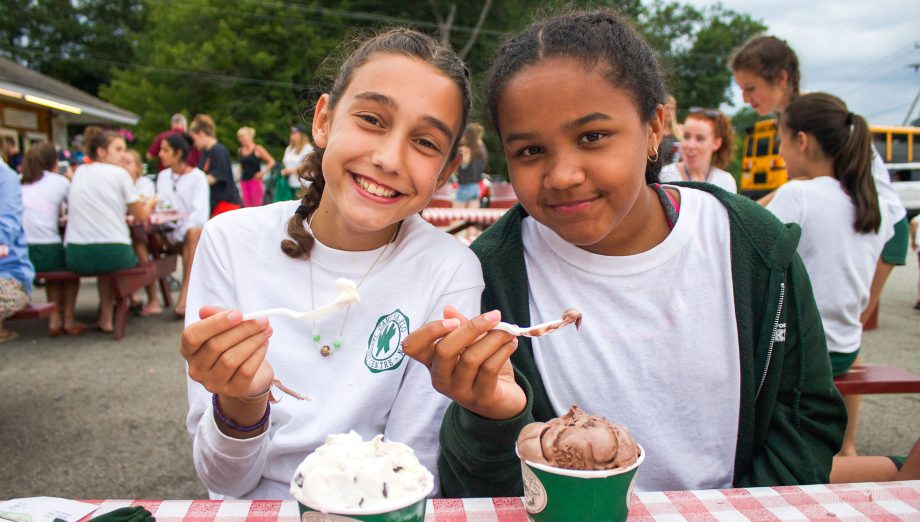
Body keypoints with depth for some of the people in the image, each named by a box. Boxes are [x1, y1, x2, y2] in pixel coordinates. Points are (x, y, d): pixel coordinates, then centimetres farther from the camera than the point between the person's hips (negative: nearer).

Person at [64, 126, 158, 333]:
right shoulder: (119, 174, 1)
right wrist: (150, 203, 28)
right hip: (114, 254, -4)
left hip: (76, 256, 4)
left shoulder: (79, 172, 14)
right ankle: (106, 316, 30)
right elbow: (141, 215, 6)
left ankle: (106, 316, 32)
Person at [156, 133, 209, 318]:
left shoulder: (197, 177, -1)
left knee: (193, 232, -39)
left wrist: (179, 234, -23)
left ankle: (185, 294, -45)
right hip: (170, 231, 5)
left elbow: (200, 212, -11)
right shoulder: (163, 176, 17)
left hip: (194, 228, -5)